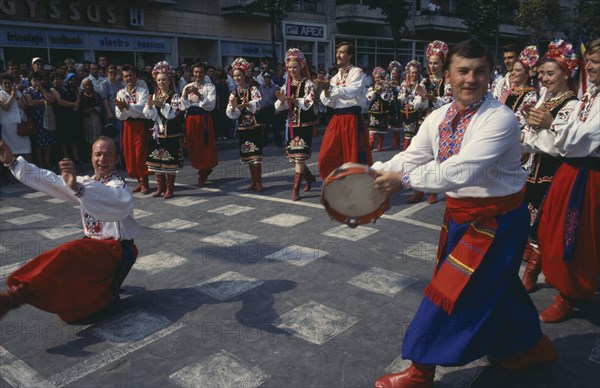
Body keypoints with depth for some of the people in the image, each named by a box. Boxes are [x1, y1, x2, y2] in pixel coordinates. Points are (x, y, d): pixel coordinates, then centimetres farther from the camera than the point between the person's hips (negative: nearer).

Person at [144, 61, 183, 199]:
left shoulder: (174, 97, -3)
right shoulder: (154, 96, 10)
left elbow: (173, 113, -16)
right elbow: (150, 115, 2)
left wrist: (161, 104, -26)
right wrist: (150, 105, -15)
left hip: (171, 134, -5)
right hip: (157, 133, 5)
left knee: (170, 162, -2)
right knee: (156, 160, 8)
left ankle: (170, 188, 9)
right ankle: (160, 187, 20)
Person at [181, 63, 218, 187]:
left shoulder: (210, 87, 0)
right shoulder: (187, 87, 11)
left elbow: (211, 106, -12)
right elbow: (183, 106, 3)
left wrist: (199, 95, -22)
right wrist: (185, 95, -14)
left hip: (204, 119, -4)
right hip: (190, 119, 4)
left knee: (205, 146, 0)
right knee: (194, 147, 8)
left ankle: (202, 176, 15)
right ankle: (204, 170, 28)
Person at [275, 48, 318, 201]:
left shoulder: (307, 84, -4)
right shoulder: (287, 86, 11)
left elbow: (309, 103, -18)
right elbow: (279, 107, 7)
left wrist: (294, 100, -34)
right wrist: (281, 100, -16)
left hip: (304, 124, -6)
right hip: (291, 124, 6)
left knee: (300, 155, -9)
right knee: (292, 155, 10)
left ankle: (296, 188, -5)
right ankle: (309, 177, 33)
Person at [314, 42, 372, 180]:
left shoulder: (356, 72, 0)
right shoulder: (335, 77, 18)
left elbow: (351, 92, -18)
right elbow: (328, 102, 12)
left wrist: (330, 87, -25)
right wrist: (325, 90, -6)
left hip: (352, 119, -6)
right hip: (336, 119, 6)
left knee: (355, 158, -3)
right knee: (327, 157, 5)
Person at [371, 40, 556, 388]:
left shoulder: (500, 119, -23)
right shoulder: (438, 118, 1)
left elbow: (462, 171, -33)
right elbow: (411, 158, -3)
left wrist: (403, 180, -29)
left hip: (496, 218, -8)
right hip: (460, 212, 8)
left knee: (454, 291, -2)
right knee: (496, 282, 24)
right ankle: (531, 344, 50)